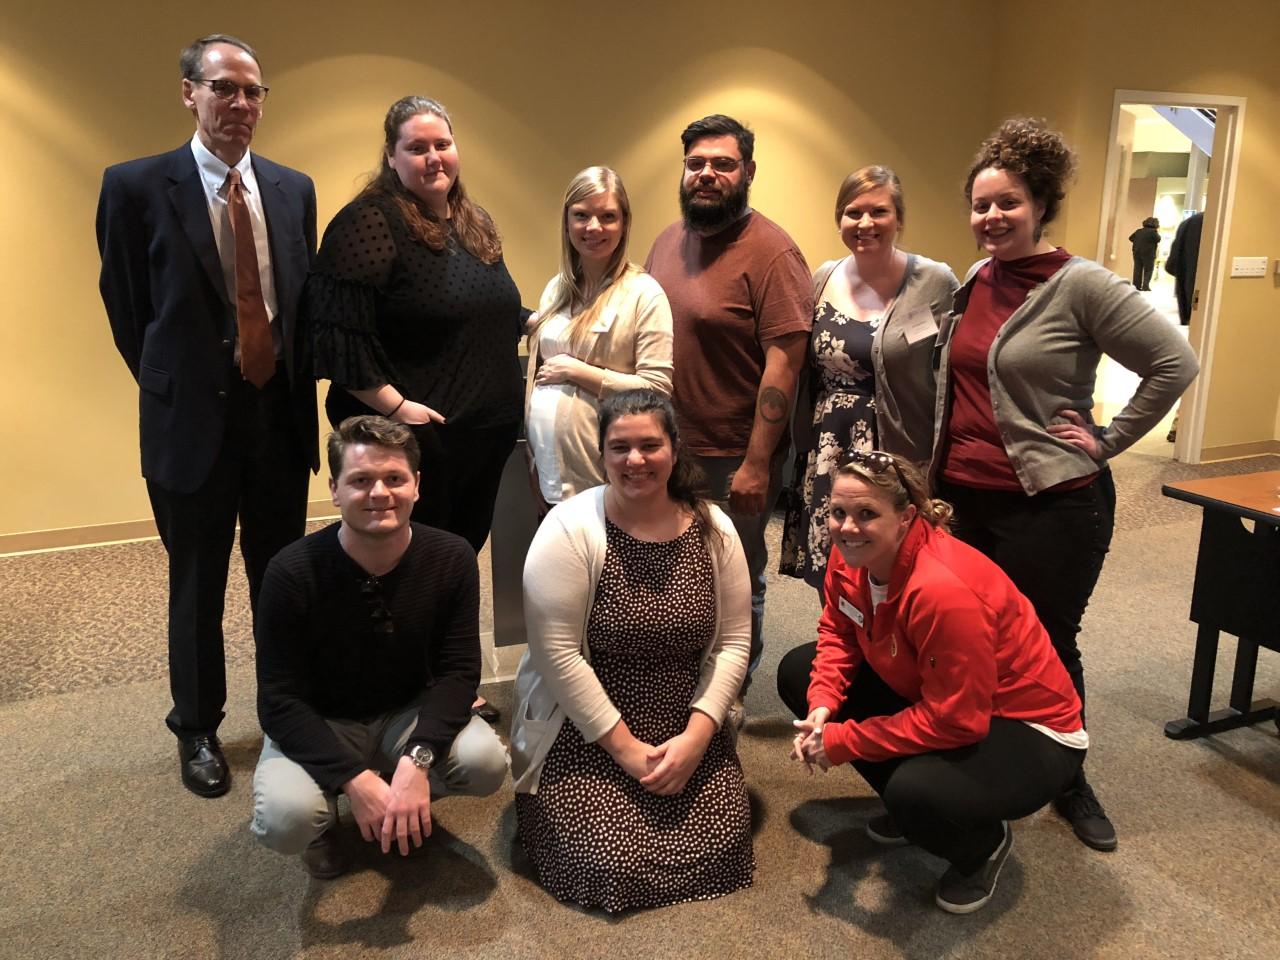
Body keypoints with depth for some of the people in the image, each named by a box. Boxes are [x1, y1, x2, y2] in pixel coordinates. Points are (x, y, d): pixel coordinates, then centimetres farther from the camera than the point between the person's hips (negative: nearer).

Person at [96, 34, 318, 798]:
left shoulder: (294, 188, 5)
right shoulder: (138, 186, -7)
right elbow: (127, 311, -1)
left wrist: (294, 384, 5)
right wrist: (176, 392, 3)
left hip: (282, 412, 3)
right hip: (193, 419, -3)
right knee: (198, 587, 11)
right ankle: (198, 730, 30)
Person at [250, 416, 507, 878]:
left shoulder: (451, 559, -16)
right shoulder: (293, 571, -23)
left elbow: (458, 670, -15)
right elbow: (278, 701, -20)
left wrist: (417, 759, -32)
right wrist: (355, 779, -32)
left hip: (408, 716, 3)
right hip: (317, 725, -2)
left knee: (485, 761, -25)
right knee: (286, 819, -31)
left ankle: (403, 804, 10)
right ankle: (325, 814, 9)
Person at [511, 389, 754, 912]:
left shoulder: (713, 529, -2)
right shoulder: (570, 529, -15)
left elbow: (733, 642, 0)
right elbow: (558, 654, -17)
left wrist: (695, 737, -11)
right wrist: (626, 749, -16)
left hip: (689, 735, 4)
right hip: (585, 736, -3)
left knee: (717, 850, -10)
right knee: (612, 864, -17)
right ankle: (548, 802, 15)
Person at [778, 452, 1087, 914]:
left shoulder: (944, 590, -35)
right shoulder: (852, 555, -12)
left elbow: (955, 721, -31)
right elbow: (839, 633, 2)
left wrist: (841, 741, -25)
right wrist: (821, 706, -17)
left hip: (1030, 734, -8)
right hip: (925, 693, 8)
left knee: (916, 793, -37)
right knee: (796, 671, 2)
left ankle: (985, 844, 4)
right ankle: (908, 806, 15)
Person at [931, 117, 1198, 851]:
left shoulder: (1080, 285, -13)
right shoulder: (971, 282, 7)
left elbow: (1176, 364, -13)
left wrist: (1109, 441, -12)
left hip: (1053, 504, -6)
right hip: (963, 498, 6)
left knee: (1046, 646, 8)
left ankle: (1071, 784, 32)